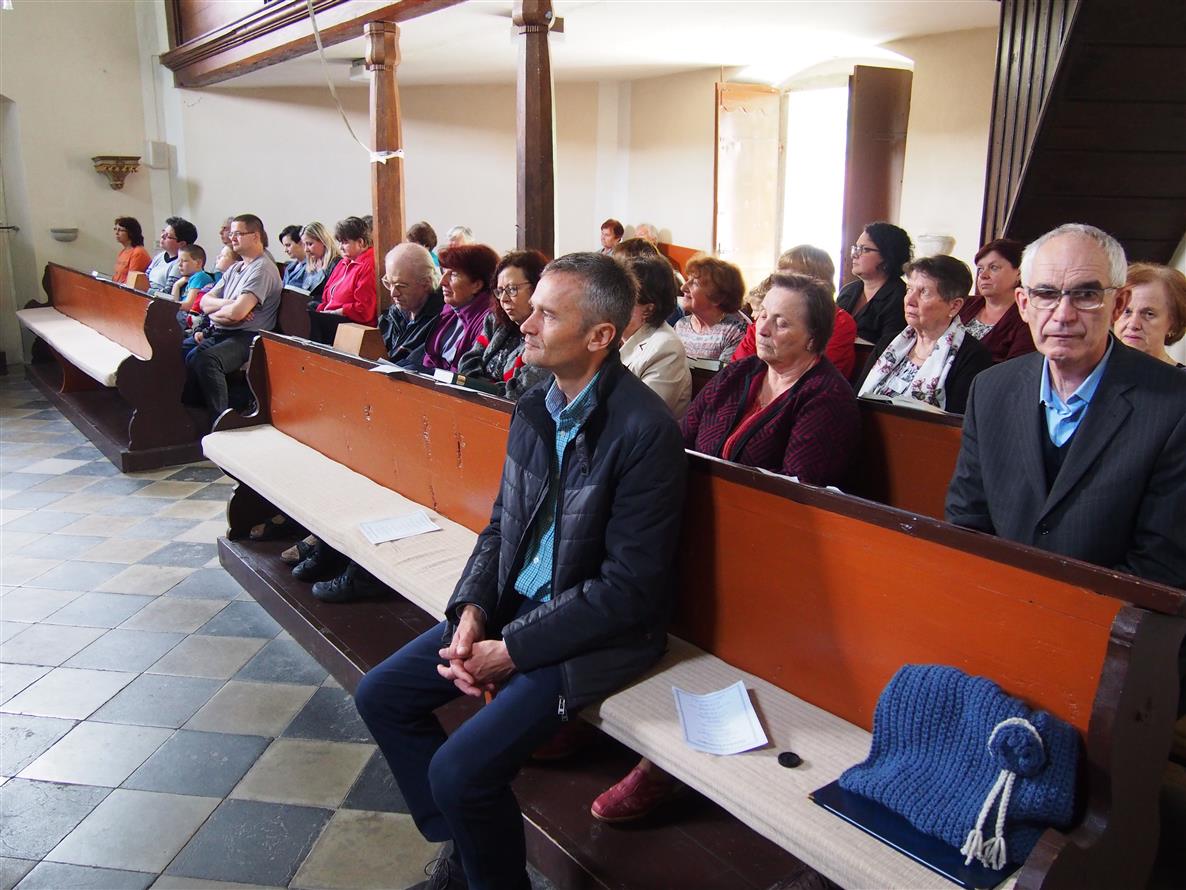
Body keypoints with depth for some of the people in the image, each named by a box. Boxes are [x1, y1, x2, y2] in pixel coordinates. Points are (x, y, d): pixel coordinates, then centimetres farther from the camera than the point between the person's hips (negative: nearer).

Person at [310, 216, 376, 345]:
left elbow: (363, 310, -16)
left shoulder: (369, 267, -9)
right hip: (331, 320, 9)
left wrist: (332, 313, -10)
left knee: (309, 319, -27)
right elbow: (327, 297, 25)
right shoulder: (343, 263, 22)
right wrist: (320, 311, 4)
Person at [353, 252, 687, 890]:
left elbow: (630, 588, -21)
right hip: (514, 601, 8)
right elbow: (501, 526, 11)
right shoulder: (534, 407, 2)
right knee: (381, 695, 7)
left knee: (459, 770, -19)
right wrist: (471, 610, -7)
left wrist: (510, 650, -18)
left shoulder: (644, 429, -22)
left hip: (595, 631, -8)